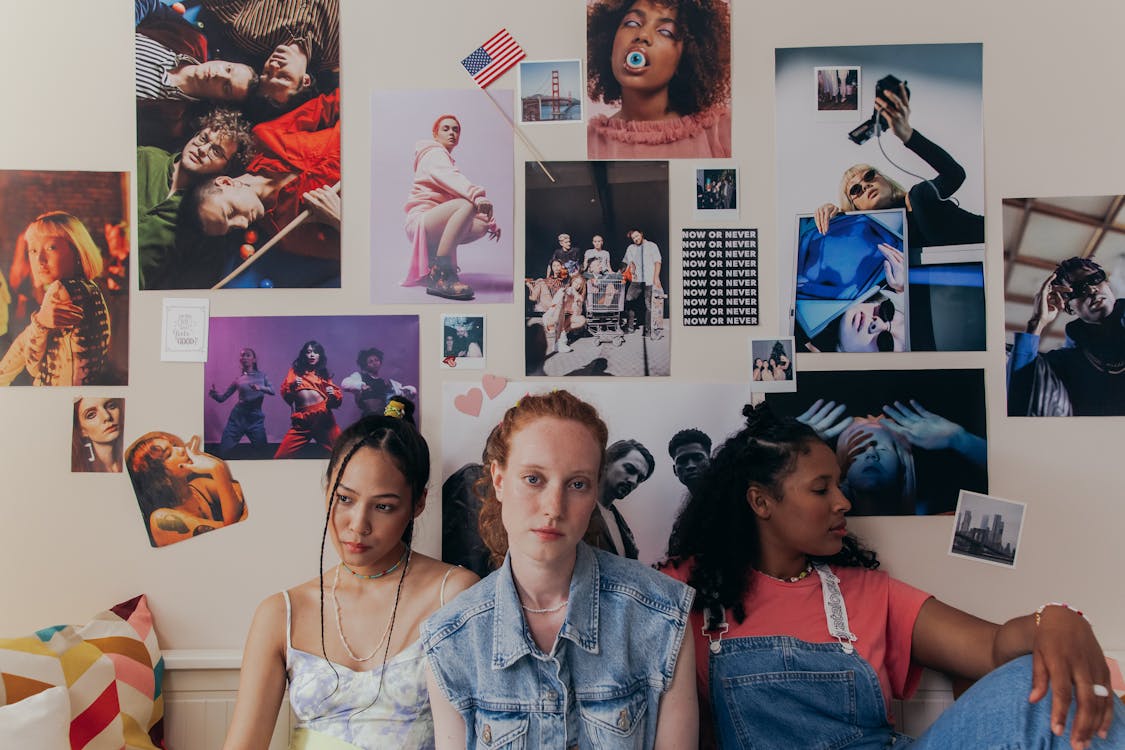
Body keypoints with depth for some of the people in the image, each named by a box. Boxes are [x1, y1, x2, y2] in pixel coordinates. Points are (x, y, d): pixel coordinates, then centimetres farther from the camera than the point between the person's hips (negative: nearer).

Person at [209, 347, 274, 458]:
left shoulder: (261, 375, 7)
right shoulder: (238, 379, 4)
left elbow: (272, 391, -4)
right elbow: (222, 397, 4)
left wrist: (260, 388, -22)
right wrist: (214, 393, -17)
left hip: (256, 417, 0)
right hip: (238, 417, 0)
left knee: (262, 450, 2)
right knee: (224, 451, -3)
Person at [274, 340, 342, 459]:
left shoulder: (323, 374, 17)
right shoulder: (295, 371, 17)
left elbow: (338, 400, 11)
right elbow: (284, 394, 9)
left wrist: (333, 394, -10)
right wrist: (292, 386, -9)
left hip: (323, 418, 0)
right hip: (302, 421, 0)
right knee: (281, 457, -8)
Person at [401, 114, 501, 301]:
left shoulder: (447, 160, 31)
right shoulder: (433, 153, 2)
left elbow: (465, 192, 24)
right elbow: (450, 177, -22)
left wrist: (491, 221, 10)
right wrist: (476, 196, -41)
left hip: (436, 225, 9)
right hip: (420, 220, -9)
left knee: (482, 225, -7)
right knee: (467, 204, -33)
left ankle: (431, 258, 4)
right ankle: (439, 274, -40)